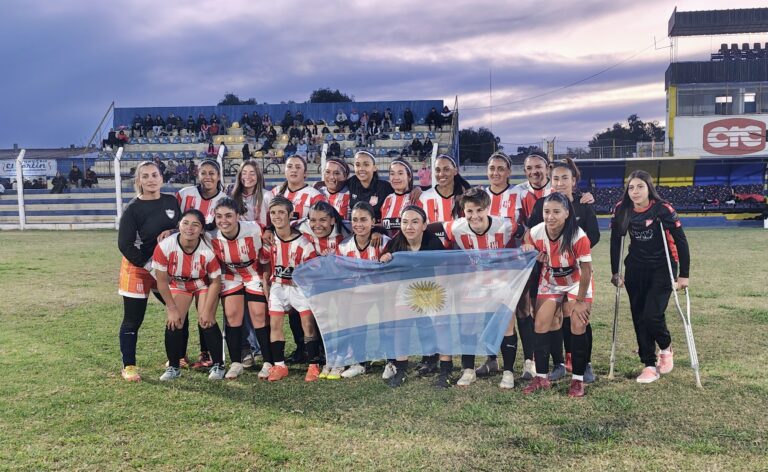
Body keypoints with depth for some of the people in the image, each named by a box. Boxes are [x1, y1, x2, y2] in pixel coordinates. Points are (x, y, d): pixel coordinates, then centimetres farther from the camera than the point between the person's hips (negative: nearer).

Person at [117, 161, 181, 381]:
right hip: (138, 268, -4)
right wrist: (148, 264, -17)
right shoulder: (133, 208, -10)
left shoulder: (172, 201, 2)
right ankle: (128, 367, 16)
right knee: (133, 319, 3)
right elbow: (124, 245, -13)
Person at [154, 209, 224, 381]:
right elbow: (161, 280, -17)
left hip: (204, 284, -2)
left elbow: (215, 282, -18)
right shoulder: (164, 247, -30)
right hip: (178, 285, 2)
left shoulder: (207, 251, -33)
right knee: (173, 322, -9)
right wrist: (172, 308, -14)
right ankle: (173, 367, 10)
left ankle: (218, 365, 4)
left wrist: (207, 310, -17)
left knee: (206, 322, -13)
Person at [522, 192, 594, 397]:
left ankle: (578, 380, 4)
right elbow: (532, 257, 4)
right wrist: (528, 250, -20)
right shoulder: (535, 233, -20)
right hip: (549, 282, 3)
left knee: (578, 326, -10)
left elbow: (586, 270, -20)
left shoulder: (578, 236, -31)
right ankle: (541, 377, 8)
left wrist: (580, 300, -14)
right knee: (540, 324, -3)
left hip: (577, 283, -3)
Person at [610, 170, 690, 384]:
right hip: (635, 269, 4)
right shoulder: (621, 210, -7)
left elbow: (680, 241, -14)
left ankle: (665, 347, 19)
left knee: (652, 315, -13)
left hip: (662, 269, -4)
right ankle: (649, 366, 14)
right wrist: (615, 272, 4)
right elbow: (615, 242, 3)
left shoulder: (662, 209, -18)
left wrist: (683, 275, -15)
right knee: (639, 318, 3)